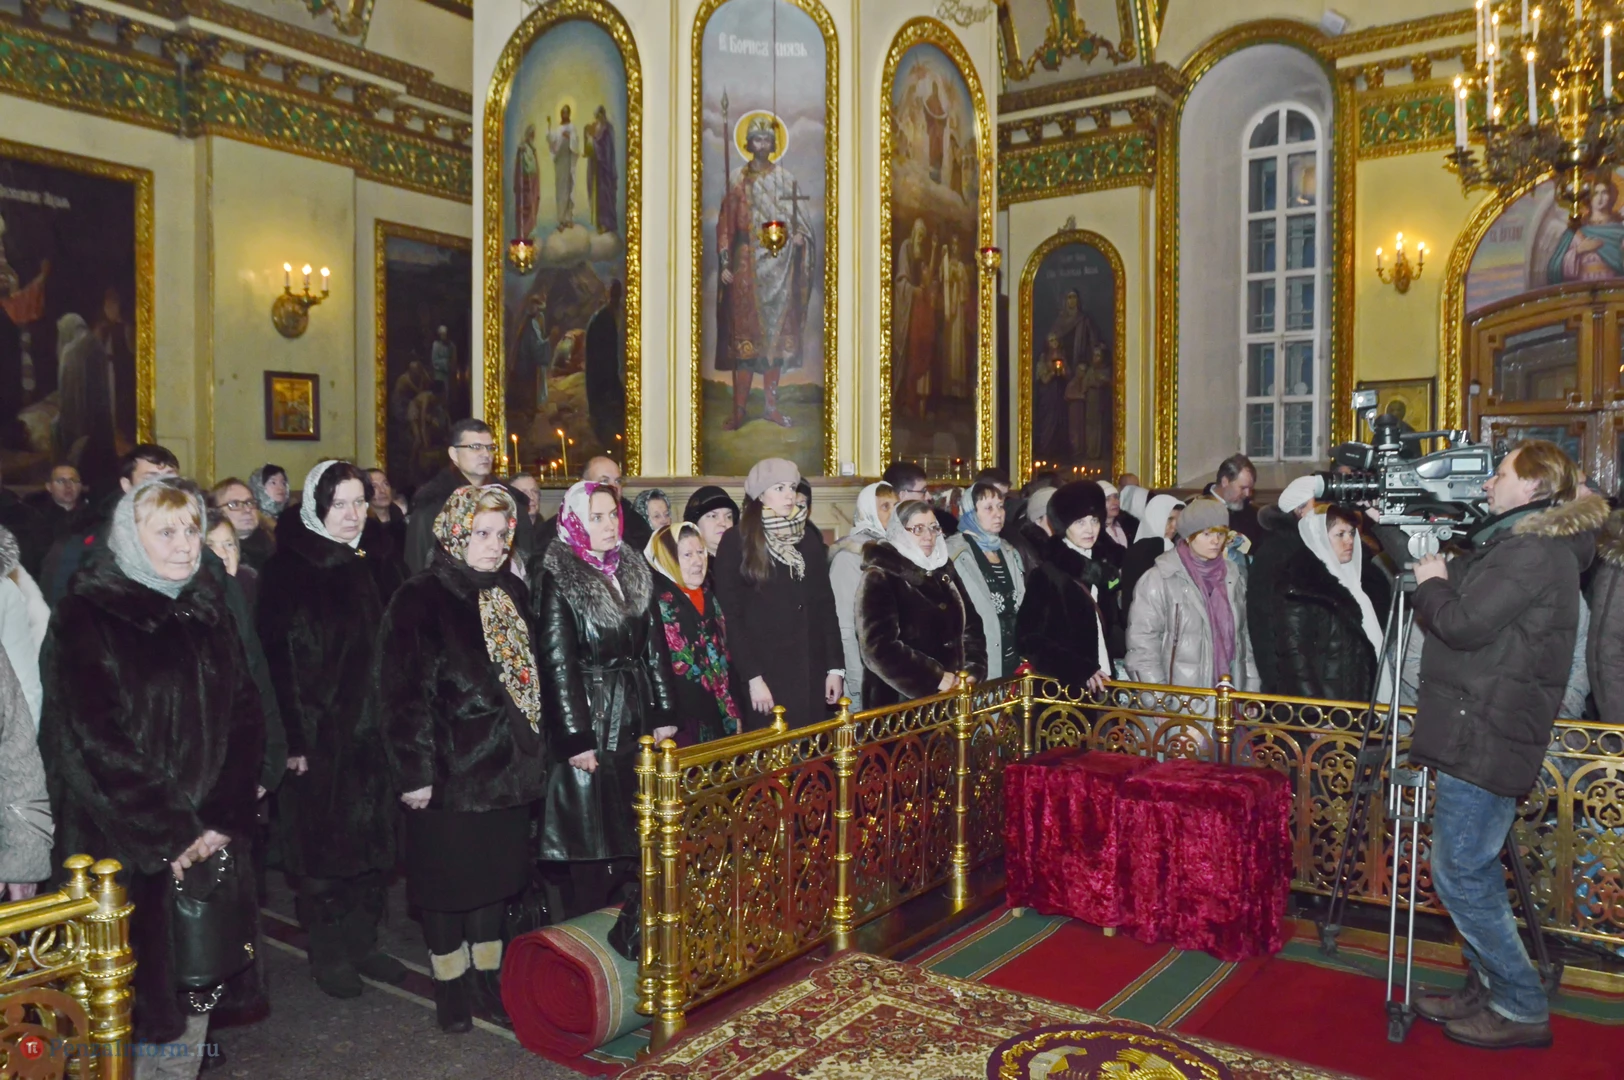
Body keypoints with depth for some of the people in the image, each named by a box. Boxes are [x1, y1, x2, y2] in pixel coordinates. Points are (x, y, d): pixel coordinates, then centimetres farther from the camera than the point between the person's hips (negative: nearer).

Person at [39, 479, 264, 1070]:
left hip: (211, 841, 5)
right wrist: (170, 834, -13)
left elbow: (245, 717, 5)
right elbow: (91, 742, -13)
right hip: (126, 850, -4)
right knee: (143, 986, 1)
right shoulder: (85, 615, -6)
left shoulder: (208, 609, 9)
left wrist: (224, 820, -6)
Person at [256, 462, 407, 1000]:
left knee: (373, 839, 11)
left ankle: (363, 942, 26)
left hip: (375, 729, 5)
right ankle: (328, 952, 20)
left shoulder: (380, 566, 8)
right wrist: (291, 737, -15)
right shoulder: (288, 570, -7)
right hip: (318, 733, -4)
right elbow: (277, 658, -10)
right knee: (324, 842, 5)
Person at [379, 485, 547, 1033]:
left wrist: (534, 753, 15)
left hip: (507, 764, 6)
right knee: (447, 879, 8)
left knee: (497, 873, 15)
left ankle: (489, 978, 31)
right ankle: (450, 986, 26)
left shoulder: (513, 593, 8)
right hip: (450, 771, -6)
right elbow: (402, 692, -15)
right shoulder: (420, 600, -12)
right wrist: (414, 771, -17)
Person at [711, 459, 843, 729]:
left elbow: (826, 605, 10)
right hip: (766, 674, -4)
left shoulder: (810, 538, 11)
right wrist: (752, 677, -13)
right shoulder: (736, 542, -4)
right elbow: (730, 616, -8)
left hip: (811, 672, 4)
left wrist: (835, 666, 4)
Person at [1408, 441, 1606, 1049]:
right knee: (1473, 873, 18)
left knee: (1461, 877, -3)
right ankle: (1490, 991, 29)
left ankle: (1522, 1010, 10)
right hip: (1476, 734, 10)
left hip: (1486, 741, -10)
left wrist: (1431, 583, -5)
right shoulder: (1517, 542, 16)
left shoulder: (1533, 551, -17)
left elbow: (1460, 623, -24)